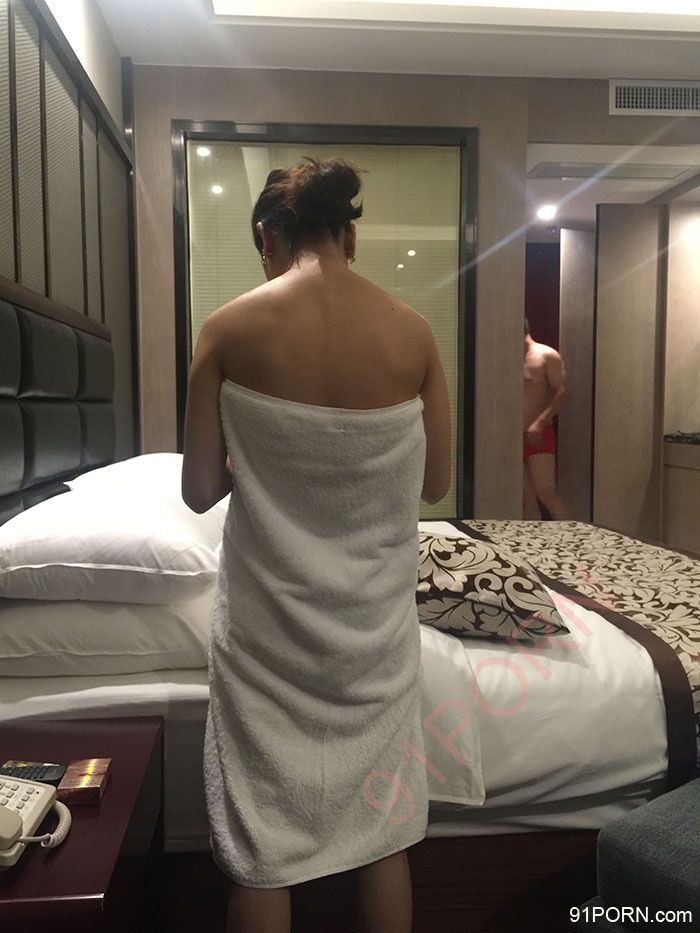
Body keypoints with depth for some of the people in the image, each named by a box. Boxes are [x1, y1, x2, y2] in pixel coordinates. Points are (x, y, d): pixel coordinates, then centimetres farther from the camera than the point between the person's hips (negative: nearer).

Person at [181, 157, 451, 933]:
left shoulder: (229, 329, -10)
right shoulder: (413, 332, -5)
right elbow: (434, 485, 3)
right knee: (382, 827, 22)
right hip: (375, 614, 2)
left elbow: (200, 490, -5)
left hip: (269, 617, -2)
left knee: (261, 840, 17)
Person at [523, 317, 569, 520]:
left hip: (539, 436, -6)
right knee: (526, 498, 4)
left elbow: (561, 391, -11)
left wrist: (540, 423, -21)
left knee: (546, 492, -16)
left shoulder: (547, 355, -2)